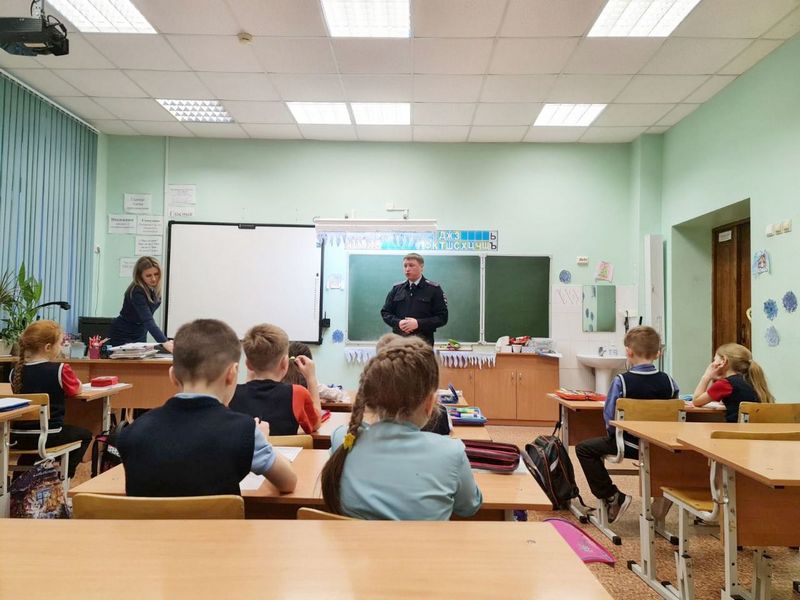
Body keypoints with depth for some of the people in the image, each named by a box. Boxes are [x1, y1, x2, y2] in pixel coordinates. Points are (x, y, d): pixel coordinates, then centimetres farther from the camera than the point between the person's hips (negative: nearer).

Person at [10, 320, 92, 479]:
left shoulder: (16, 372, 1)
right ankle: (64, 476, 19)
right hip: (49, 436, -5)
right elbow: (77, 389, 2)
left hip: (18, 437, 6)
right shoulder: (60, 370, -15)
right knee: (84, 434, 24)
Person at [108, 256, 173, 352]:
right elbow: (148, 320, -41)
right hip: (122, 335, -7)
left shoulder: (155, 288, -9)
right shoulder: (137, 293, -30)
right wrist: (164, 342, -53)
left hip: (140, 335, 7)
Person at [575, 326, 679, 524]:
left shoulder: (621, 381, -17)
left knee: (584, 449, 10)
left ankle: (612, 497, 7)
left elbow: (610, 418, -14)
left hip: (629, 445, -5)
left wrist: (612, 432, 7)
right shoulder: (668, 382, -6)